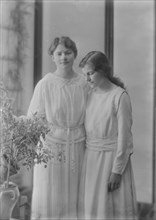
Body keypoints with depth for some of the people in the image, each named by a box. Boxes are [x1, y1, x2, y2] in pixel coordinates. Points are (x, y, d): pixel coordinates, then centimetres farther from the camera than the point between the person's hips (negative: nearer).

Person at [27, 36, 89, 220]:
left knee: (73, 198, 10)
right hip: (50, 147, -2)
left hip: (77, 148, 3)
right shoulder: (45, 84, -7)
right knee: (48, 196, 5)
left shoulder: (84, 83, 2)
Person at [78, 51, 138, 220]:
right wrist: (86, 158, 5)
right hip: (91, 157, 6)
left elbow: (124, 135, -12)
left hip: (112, 157, -5)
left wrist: (117, 171, -13)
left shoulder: (120, 96, -11)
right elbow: (88, 129, 9)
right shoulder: (91, 94, 6)